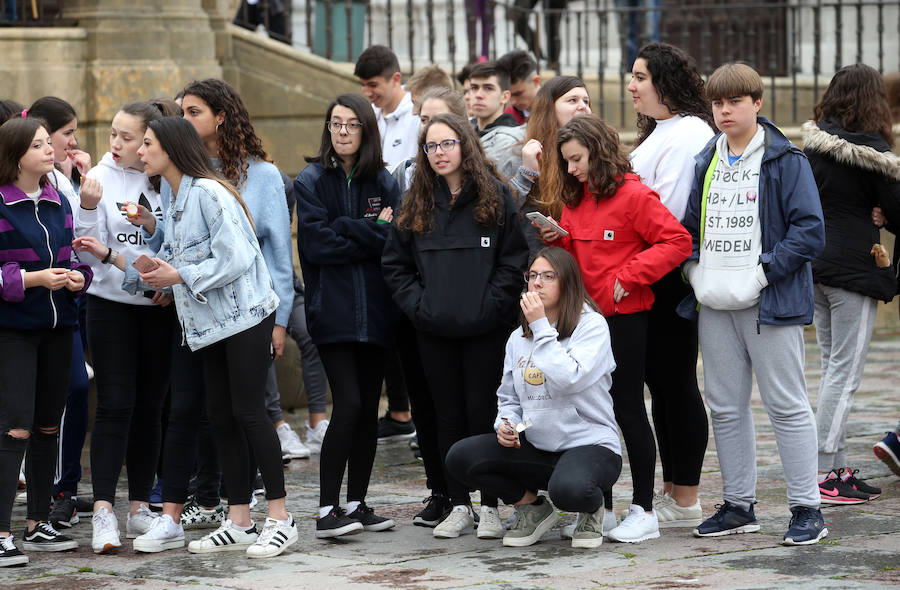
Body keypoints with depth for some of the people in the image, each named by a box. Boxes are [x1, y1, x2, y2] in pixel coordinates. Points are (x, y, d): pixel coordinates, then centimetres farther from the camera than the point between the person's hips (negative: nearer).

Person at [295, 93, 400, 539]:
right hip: (332, 311, -4)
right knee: (349, 403, -13)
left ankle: (357, 504, 16)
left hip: (375, 310, 4)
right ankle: (327, 510, -9)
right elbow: (316, 243, -10)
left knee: (369, 407, 7)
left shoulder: (383, 182, 10)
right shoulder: (311, 181, 2)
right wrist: (371, 232, -8)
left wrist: (349, 232, -13)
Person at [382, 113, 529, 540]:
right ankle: (459, 505, 15)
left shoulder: (494, 196, 0)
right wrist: (418, 305, -1)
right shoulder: (418, 203, 9)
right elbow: (394, 264, 12)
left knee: (484, 413, -2)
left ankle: (490, 506, 6)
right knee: (449, 417, 7)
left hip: (486, 329, -3)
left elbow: (515, 260, -3)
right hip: (434, 332, 3)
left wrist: (490, 305, -11)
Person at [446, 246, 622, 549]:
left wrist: (541, 327, -17)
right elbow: (509, 398, 19)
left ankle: (592, 508, 1)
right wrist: (505, 425, -4)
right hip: (535, 448, 6)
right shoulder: (519, 338, 12)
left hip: (589, 445, -6)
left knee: (568, 489, -40)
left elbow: (569, 379, -23)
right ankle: (532, 507, 8)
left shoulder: (592, 325, -7)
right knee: (460, 458, -14)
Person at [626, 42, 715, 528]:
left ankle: (685, 503, 1)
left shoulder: (689, 133, -14)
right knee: (659, 380, 13)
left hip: (672, 276, -10)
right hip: (650, 276, 10)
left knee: (677, 382, -5)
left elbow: (669, 210, -20)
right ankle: (671, 490, 20)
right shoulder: (658, 132, 18)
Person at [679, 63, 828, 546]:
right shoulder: (705, 162, 13)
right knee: (725, 406, 10)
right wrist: (694, 270, 3)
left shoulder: (785, 160, -5)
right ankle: (738, 505, 19)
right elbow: (688, 225, 21)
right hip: (714, 304, 6)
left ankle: (806, 509, 2)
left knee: (786, 404, -3)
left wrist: (762, 273, -16)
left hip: (769, 303, -6)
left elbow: (810, 230, -11)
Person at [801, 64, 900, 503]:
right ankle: (823, 475, -7)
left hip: (816, 264, 7)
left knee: (832, 367, 14)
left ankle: (839, 467, 16)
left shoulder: (813, 145, 6)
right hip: (855, 265, -7)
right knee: (844, 372, -5)